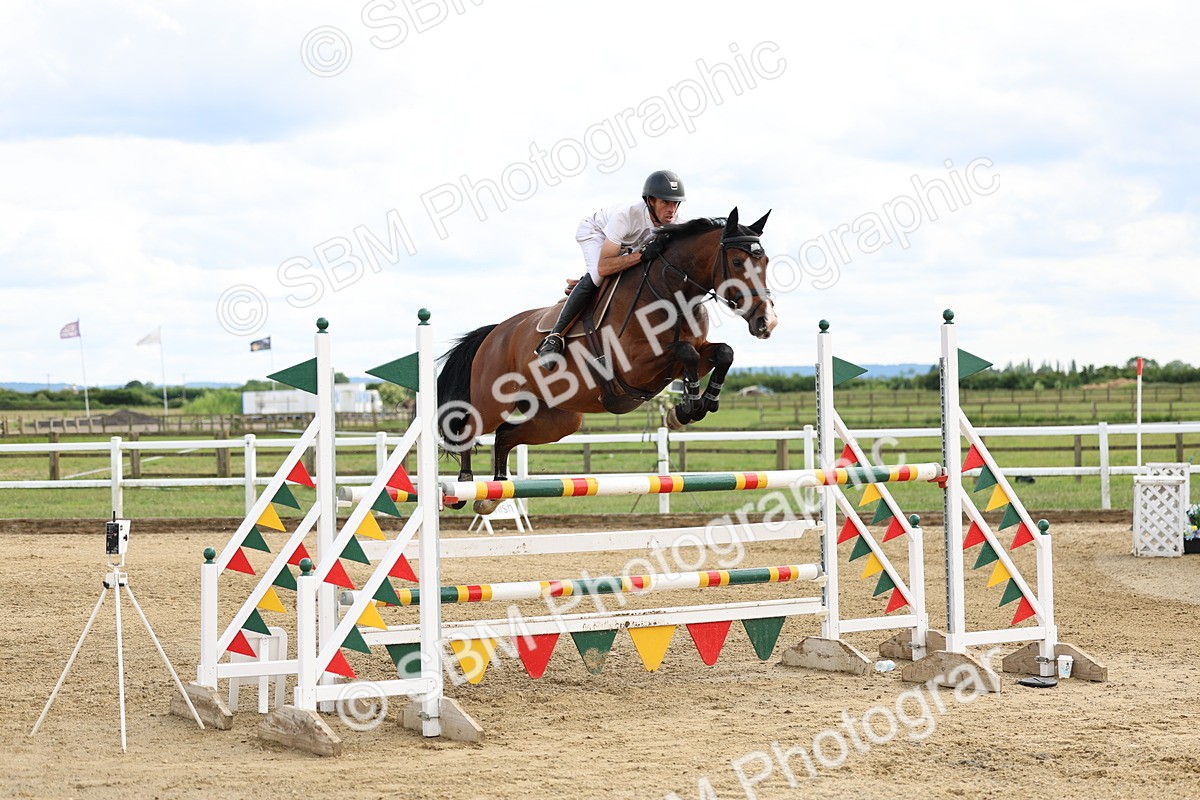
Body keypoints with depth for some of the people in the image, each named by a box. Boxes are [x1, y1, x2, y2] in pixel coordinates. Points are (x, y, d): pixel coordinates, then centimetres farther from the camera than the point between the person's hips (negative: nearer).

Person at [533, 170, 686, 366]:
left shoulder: (673, 221, -27)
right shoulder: (627, 215, -43)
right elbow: (603, 267, -46)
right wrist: (643, 255, -53)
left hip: (627, 245, 7)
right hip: (594, 232, -7)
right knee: (596, 276, -32)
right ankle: (554, 337, -31)